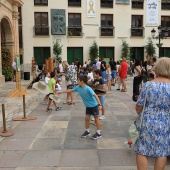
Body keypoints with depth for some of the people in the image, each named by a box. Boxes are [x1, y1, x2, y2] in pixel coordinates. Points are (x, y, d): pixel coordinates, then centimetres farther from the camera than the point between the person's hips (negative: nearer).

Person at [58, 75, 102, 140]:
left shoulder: (88, 89, -28)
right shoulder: (78, 87, -6)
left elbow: (95, 96, -30)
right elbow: (71, 90, 8)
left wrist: (99, 104, -36)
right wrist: (61, 92, 13)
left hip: (94, 105, -7)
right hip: (88, 106, 7)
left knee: (96, 118, 2)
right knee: (87, 118, 8)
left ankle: (99, 133, 10)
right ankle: (87, 131, 24)